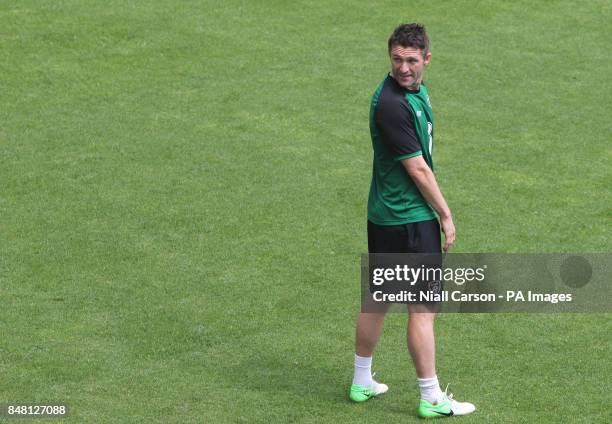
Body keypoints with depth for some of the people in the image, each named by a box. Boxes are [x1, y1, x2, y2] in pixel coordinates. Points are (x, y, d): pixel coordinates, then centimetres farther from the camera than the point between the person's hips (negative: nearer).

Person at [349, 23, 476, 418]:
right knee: (424, 308, -2)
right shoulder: (391, 104, -23)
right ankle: (432, 400, 6)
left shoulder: (417, 90, 8)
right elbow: (417, 168, -19)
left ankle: (362, 383, 28)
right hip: (409, 221, -10)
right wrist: (446, 215, -10)